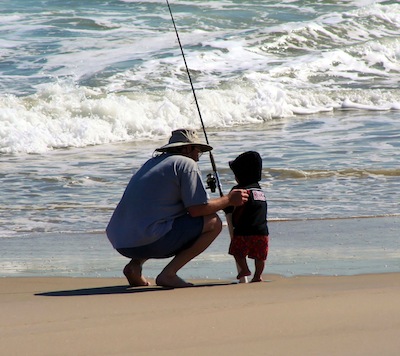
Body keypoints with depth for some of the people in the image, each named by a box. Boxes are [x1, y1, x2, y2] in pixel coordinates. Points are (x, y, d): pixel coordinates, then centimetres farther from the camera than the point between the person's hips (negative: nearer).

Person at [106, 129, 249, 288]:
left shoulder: (152, 162, 25)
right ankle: (168, 274, -6)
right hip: (148, 242, -8)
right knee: (214, 223, 2)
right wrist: (228, 200, 7)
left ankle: (135, 264, 11)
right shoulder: (187, 164, 0)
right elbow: (197, 209, -8)